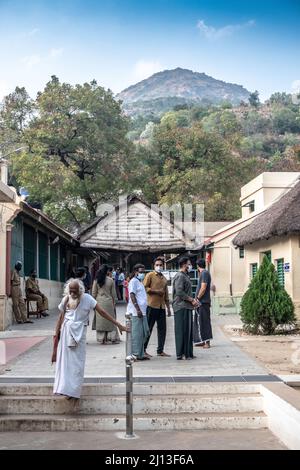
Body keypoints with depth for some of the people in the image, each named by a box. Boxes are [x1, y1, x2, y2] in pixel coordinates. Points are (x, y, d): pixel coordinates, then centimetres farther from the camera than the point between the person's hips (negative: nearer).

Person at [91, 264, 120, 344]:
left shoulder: (96, 280, -3)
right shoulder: (110, 280, -3)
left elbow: (94, 293, 1)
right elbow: (113, 293, 2)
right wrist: (114, 302, 12)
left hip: (99, 302, 0)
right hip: (109, 302, 0)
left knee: (100, 320, 5)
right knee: (110, 320, 9)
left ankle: (102, 339, 5)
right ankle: (113, 337, 10)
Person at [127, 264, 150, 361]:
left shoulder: (140, 282, 22)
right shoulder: (134, 281, -6)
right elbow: (132, 295, -15)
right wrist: (138, 309, -21)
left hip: (142, 312, 10)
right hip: (136, 312, -10)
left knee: (144, 333, 10)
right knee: (137, 333, -7)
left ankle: (141, 354, 16)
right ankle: (136, 354, -3)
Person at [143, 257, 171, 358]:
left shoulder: (164, 279, 21)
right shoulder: (150, 275, 1)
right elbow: (144, 287, -9)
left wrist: (168, 308, 20)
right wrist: (156, 291, -13)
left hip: (161, 307, 7)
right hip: (152, 305, -6)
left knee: (162, 329, 6)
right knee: (148, 328, -4)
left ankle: (160, 350, 13)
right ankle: (143, 350, 2)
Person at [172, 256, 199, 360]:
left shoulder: (185, 276, 21)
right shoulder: (180, 276, -12)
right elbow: (179, 292, -21)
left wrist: (193, 300, 12)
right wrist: (192, 300, -16)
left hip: (187, 307, 10)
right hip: (181, 307, -10)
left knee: (188, 330, 11)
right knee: (182, 331, -7)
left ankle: (188, 353, 16)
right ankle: (180, 354, -3)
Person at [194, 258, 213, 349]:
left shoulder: (204, 273, -12)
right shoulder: (203, 273, 19)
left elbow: (203, 288, -19)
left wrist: (197, 298, -16)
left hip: (203, 301, -10)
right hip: (201, 302, 10)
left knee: (204, 322, -8)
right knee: (199, 321, 11)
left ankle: (207, 342, -7)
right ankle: (201, 341, 15)